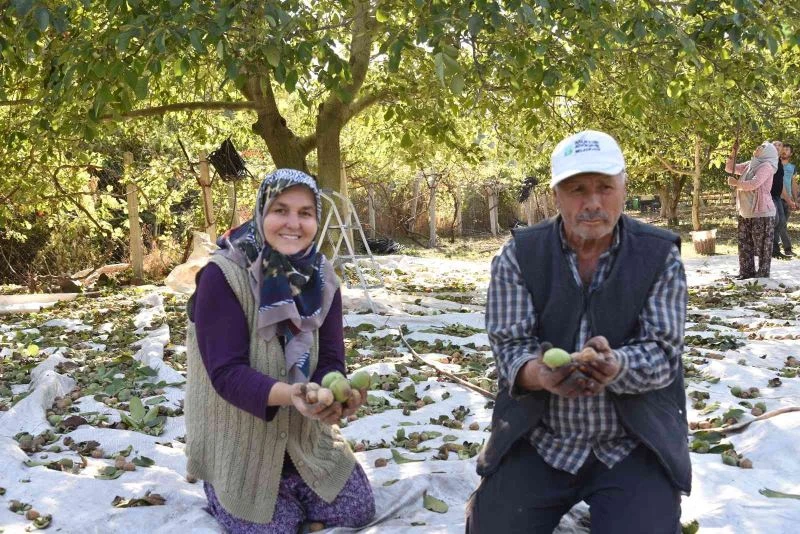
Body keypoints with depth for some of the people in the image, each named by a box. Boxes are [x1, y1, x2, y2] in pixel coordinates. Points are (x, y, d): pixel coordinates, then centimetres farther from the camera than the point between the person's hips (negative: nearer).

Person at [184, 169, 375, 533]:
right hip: (235, 441, -5)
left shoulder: (321, 278, -5)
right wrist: (289, 394, -47)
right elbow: (227, 372, -29)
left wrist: (335, 397, -35)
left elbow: (330, 359, -10)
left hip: (305, 435, 5)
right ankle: (220, 492, 24)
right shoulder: (222, 277, -23)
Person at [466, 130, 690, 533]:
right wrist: (540, 373, -31)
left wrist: (614, 366, -32)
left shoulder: (660, 256, -3)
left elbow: (663, 352, -9)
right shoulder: (518, 255, -2)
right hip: (538, 440, 1)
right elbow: (509, 346, -7)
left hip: (635, 444, -1)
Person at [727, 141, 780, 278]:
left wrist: (735, 183, -10)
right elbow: (729, 168, 21)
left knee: (762, 245, -2)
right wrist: (733, 152, 8)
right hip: (746, 213, 8)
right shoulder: (749, 165, 14)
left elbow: (753, 184, -23)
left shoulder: (766, 166, -11)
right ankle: (747, 271, 16)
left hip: (762, 212, -8)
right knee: (744, 243, 9)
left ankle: (763, 272, 3)